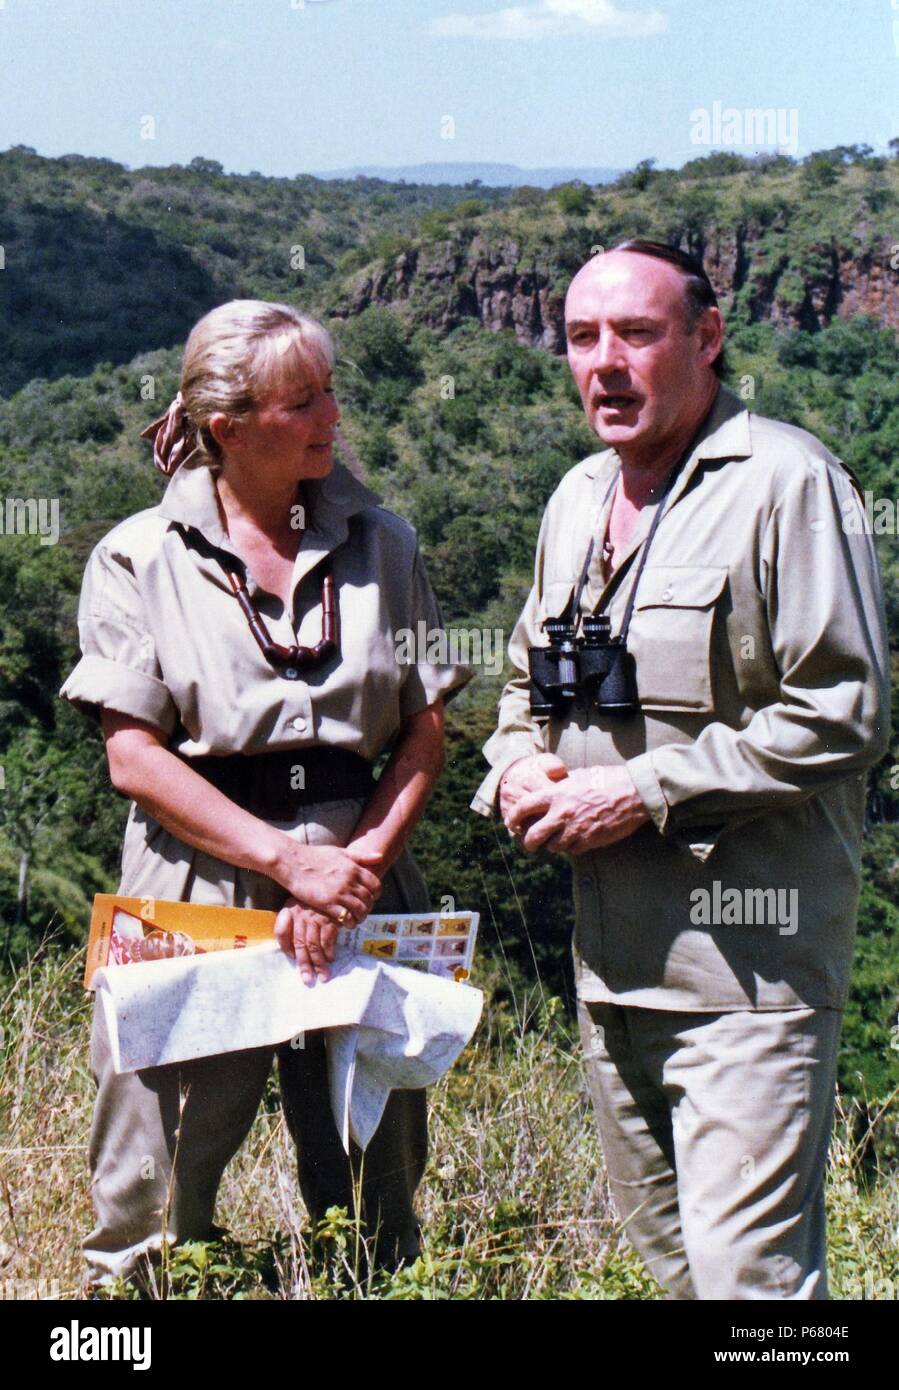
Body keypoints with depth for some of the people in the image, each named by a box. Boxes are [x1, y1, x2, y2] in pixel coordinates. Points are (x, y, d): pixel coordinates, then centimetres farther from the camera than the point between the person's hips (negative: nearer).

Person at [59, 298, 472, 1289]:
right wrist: (291, 861, -13)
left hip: (361, 882, 3)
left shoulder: (380, 543, 9)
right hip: (196, 884, -2)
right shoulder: (139, 558, 1)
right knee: (156, 1210, 1)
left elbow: (427, 730, 6)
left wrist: (357, 864, -9)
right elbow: (135, 757, -5)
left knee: (373, 1207, 9)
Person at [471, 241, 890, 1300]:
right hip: (609, 950, 8)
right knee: (667, 1258, 16)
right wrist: (519, 770, 4)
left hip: (748, 956, -8)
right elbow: (526, 682, 27)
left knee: (747, 1273, -10)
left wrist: (644, 793, -16)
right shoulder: (579, 499, 15)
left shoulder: (785, 481, -9)